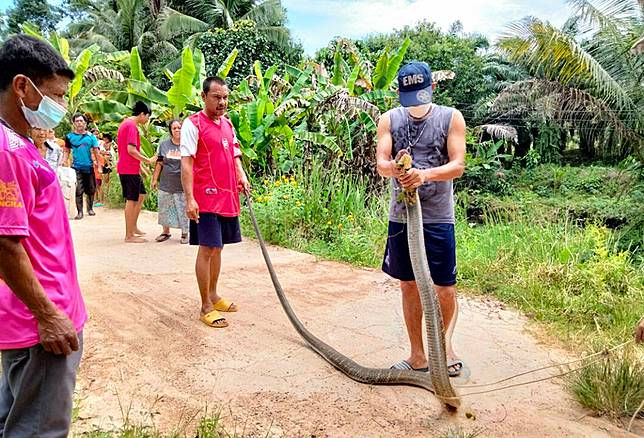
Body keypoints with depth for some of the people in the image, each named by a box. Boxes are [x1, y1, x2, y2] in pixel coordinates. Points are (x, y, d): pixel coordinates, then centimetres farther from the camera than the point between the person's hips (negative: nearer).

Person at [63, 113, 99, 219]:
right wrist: (64, 162, -4)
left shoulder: (91, 136, 6)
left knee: (91, 190, 10)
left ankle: (90, 208, 27)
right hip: (76, 167, -1)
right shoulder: (70, 136, 5)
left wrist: (98, 163, 0)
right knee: (78, 191, -6)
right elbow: (67, 151, 8)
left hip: (89, 167, 2)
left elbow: (96, 151, 7)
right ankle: (79, 212, 0)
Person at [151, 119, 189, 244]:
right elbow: (159, 163, 10)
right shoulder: (164, 144, 6)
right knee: (165, 208, 11)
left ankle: (184, 233, 15)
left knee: (183, 209, 1)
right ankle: (166, 231, 27)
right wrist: (154, 179, 9)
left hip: (182, 185, -3)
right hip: (166, 184, 3)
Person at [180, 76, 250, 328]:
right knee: (207, 249, -3)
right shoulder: (193, 124, -7)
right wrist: (189, 198, -19)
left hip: (228, 197, 7)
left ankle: (213, 295, 28)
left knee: (217, 248, 15)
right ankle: (206, 307, 6)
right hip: (206, 198, -7)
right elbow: (186, 163, -12)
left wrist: (242, 176, 3)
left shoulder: (227, 124, 15)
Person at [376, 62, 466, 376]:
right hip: (401, 215, 3)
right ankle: (417, 355, 25)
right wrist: (394, 168, -28)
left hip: (438, 217, -2)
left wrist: (425, 174, -27)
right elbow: (380, 162, -4)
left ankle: (445, 341, 31)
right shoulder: (390, 119, 7)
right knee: (409, 286, 10)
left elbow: (458, 165, -8)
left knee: (445, 289, 2)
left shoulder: (451, 118, 1)